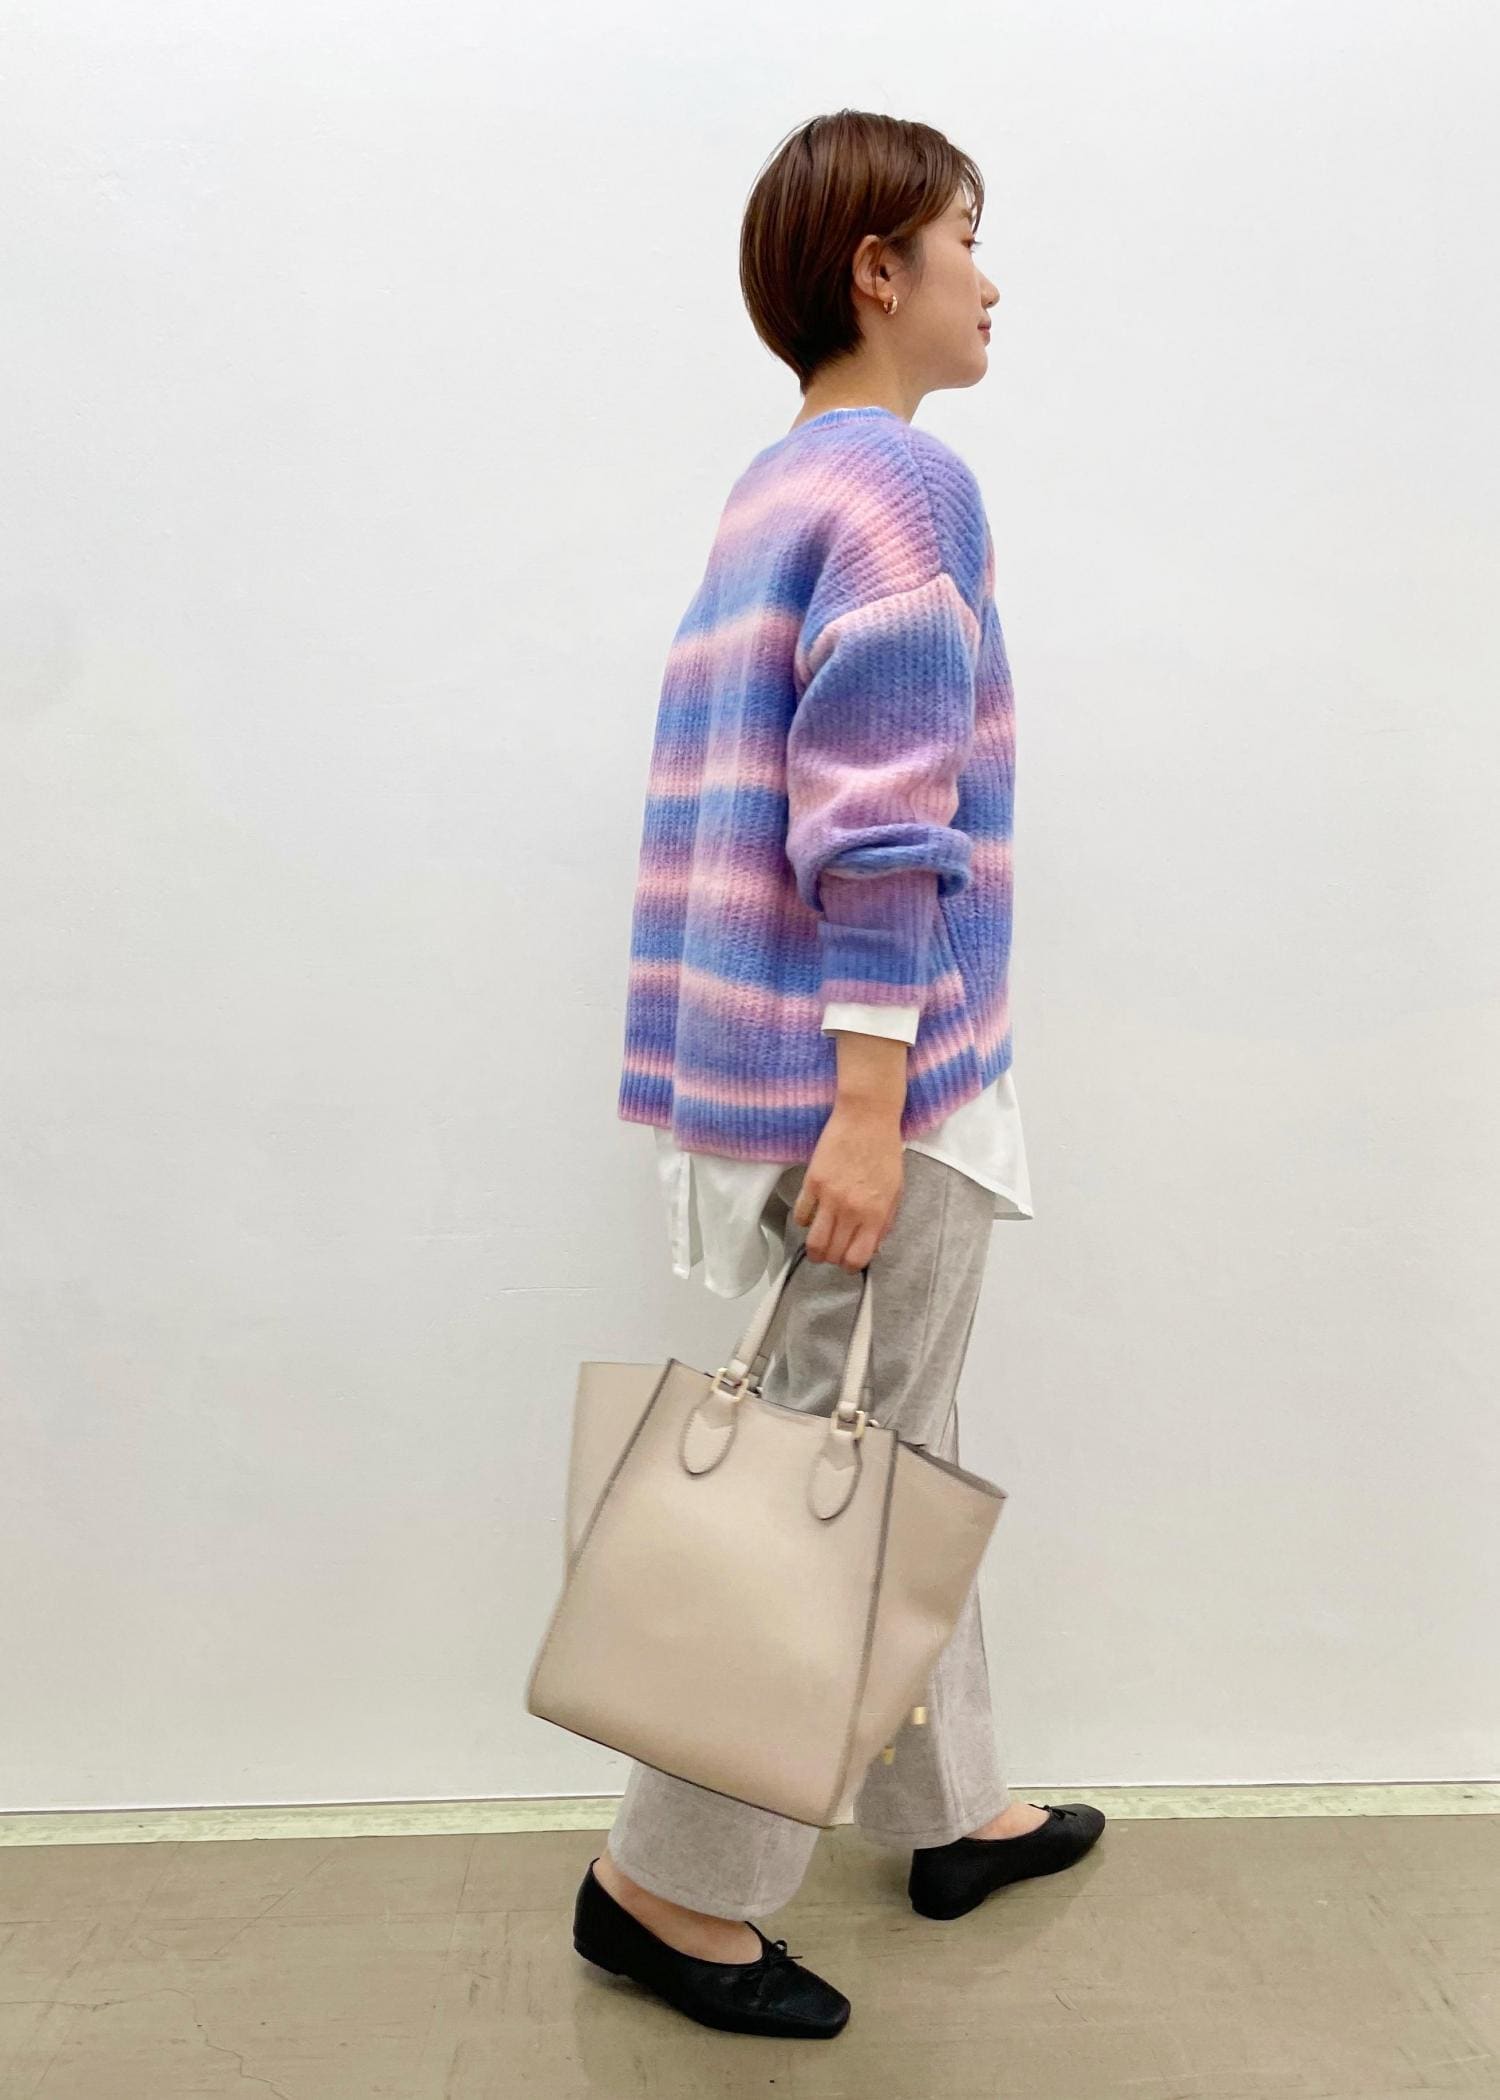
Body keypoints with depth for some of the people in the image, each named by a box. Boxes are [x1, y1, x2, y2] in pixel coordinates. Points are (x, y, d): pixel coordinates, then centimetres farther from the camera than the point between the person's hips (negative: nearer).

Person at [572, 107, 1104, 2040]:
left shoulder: (774, 486, 17)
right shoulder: (907, 483, -11)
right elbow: (877, 829, -20)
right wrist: (867, 1111, -21)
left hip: (766, 1064, 10)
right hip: (878, 1080, -10)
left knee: (894, 1459, 18)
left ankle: (951, 1811, 36)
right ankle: (667, 1885, 18)